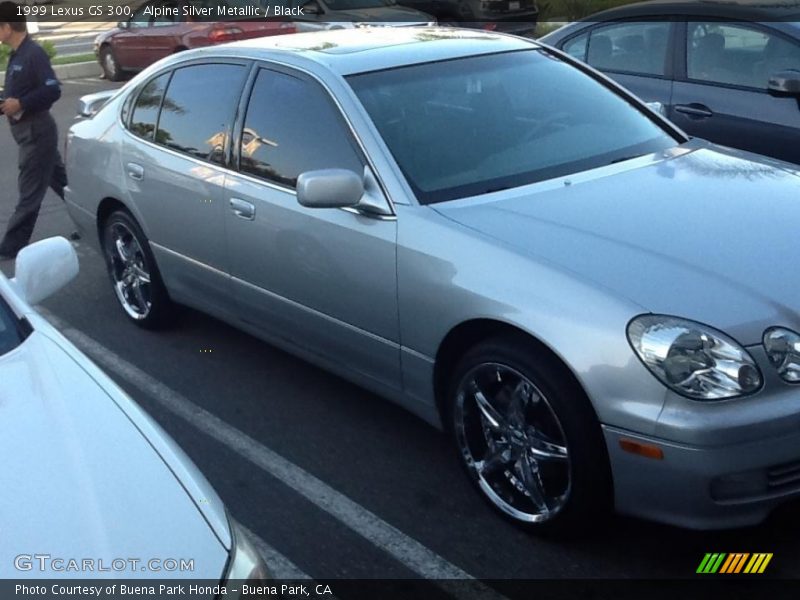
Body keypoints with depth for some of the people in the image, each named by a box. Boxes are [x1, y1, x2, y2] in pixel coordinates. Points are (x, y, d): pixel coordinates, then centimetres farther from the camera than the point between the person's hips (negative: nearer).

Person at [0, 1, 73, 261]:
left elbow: (53, 91, -23)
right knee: (62, 182, 16)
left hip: (36, 132, -10)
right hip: (30, 131, 10)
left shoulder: (34, 53, -17)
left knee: (29, 193, -2)